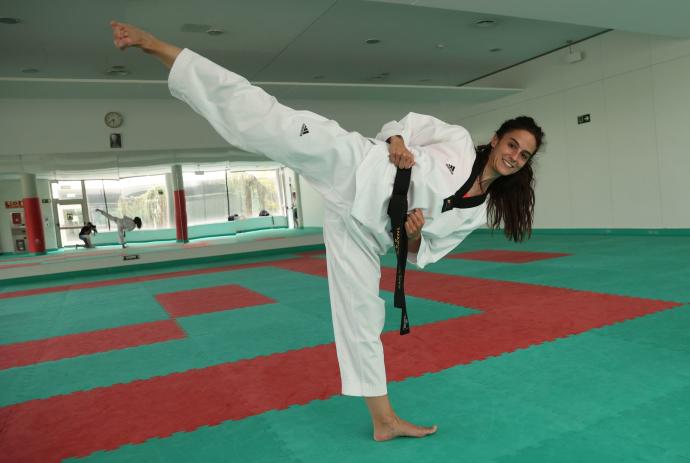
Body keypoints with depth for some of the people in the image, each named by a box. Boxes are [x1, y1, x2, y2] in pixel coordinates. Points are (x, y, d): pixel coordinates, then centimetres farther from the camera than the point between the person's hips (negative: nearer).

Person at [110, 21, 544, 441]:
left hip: (366, 228, 3)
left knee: (363, 317, 6)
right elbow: (412, 122, 13)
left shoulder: (478, 212, 17)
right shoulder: (459, 139, 9)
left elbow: (425, 251, 18)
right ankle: (157, 46, -16)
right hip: (358, 170, -3)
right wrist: (397, 139, -9)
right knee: (263, 116, -23)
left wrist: (414, 234, -4)